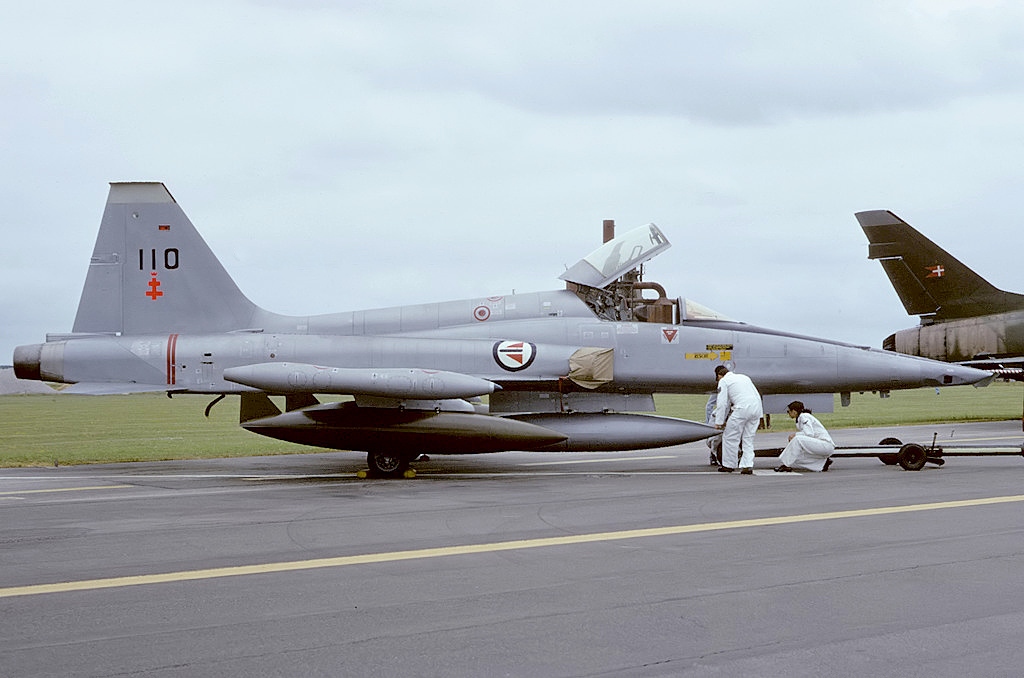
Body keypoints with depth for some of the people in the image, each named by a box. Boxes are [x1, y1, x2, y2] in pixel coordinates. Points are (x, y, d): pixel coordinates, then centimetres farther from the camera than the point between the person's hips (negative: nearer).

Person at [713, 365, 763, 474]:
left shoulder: (724, 381, 10)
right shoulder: (743, 377, 29)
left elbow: (722, 403, 3)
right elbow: (758, 395, 28)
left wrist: (719, 422, 7)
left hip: (743, 408, -7)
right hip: (757, 408, 7)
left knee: (730, 437, 7)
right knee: (748, 438, 14)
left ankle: (729, 465, 14)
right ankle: (748, 466, 6)